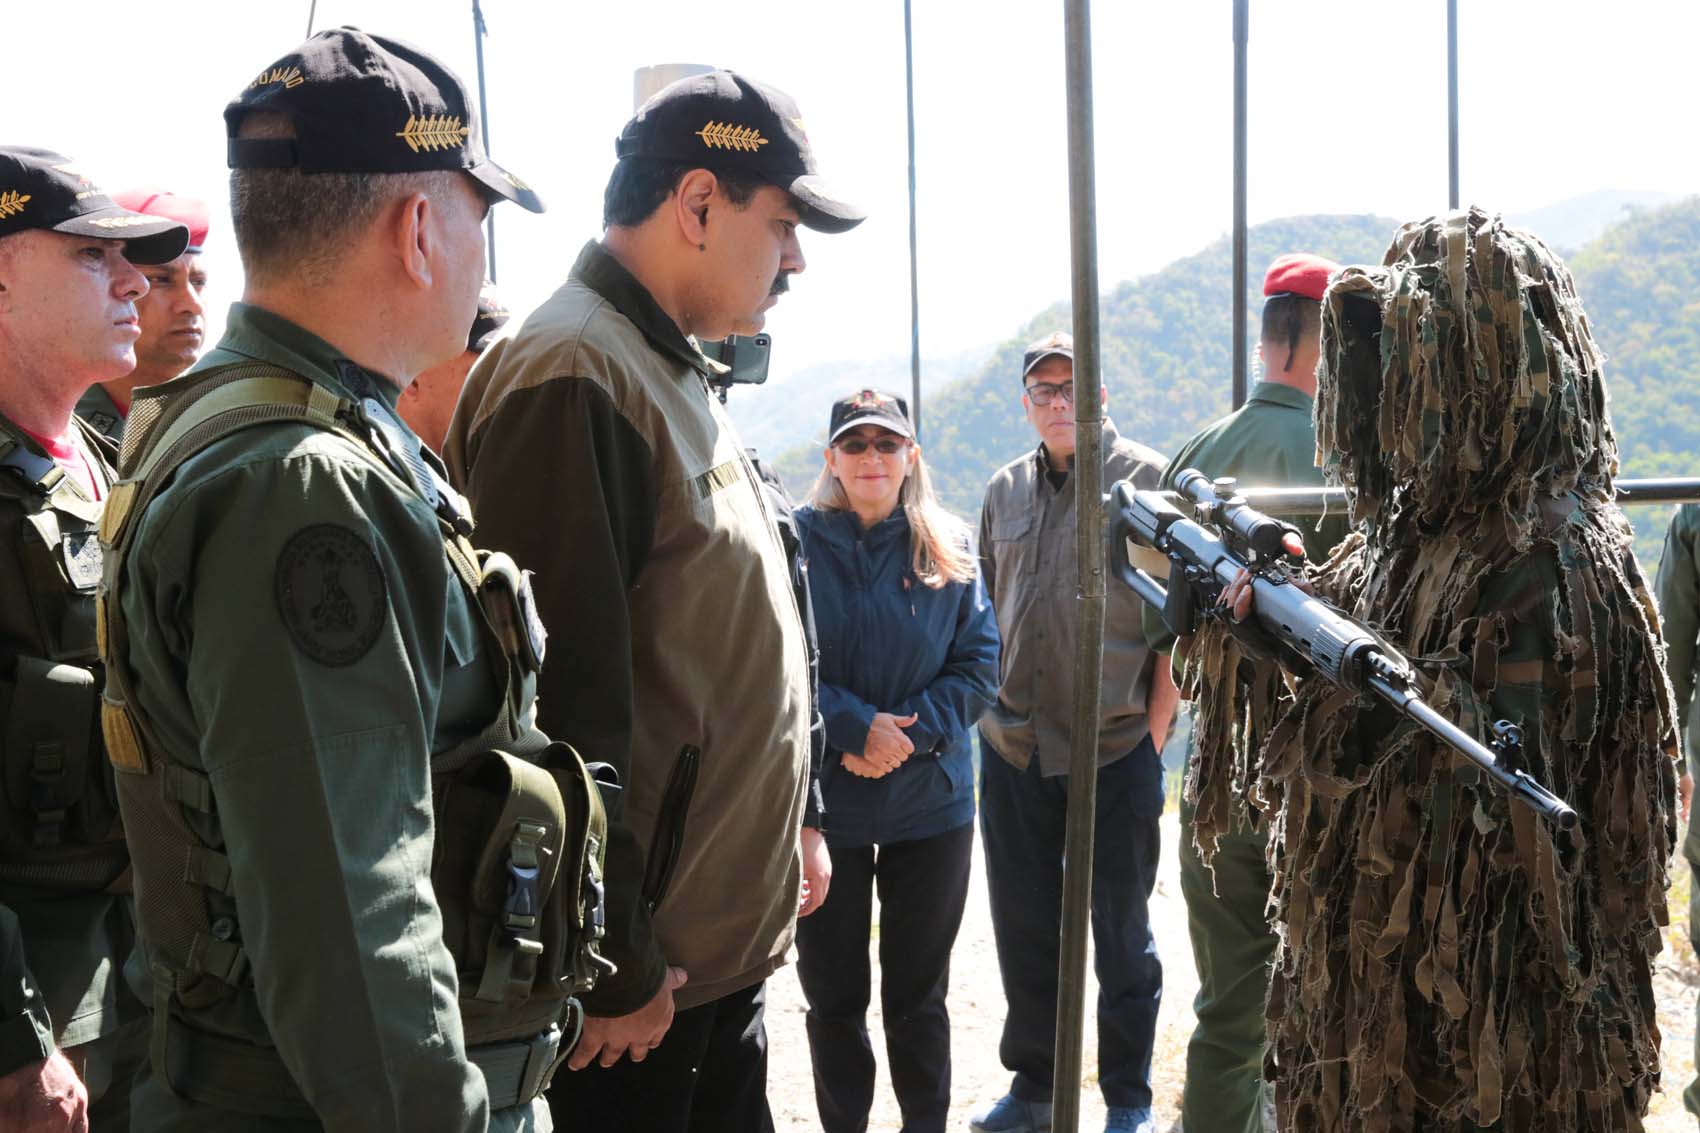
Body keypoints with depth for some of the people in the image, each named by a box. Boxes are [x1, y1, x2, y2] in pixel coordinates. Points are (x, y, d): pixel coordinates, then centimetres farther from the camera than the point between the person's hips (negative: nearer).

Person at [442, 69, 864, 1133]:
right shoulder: (571, 380, -19)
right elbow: (568, 711, -24)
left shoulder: (676, 376, 13)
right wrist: (614, 971, -20)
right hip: (643, 967, -9)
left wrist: (791, 822, 19)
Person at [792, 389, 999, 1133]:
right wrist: (857, 727, -19)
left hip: (930, 801, 1)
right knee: (833, 993, 9)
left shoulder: (948, 550, 2)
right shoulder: (796, 542, -3)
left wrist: (908, 734, -14)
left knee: (919, 991, 11)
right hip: (821, 799, -1)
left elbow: (978, 665, 0)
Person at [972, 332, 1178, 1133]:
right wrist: (993, 705, 9)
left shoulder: (1148, 481, -5)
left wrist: (1155, 726, -9)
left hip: (1116, 749, -5)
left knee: (1121, 936, 8)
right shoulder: (1005, 491, 11)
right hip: (1012, 750, 5)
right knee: (1024, 931, 14)